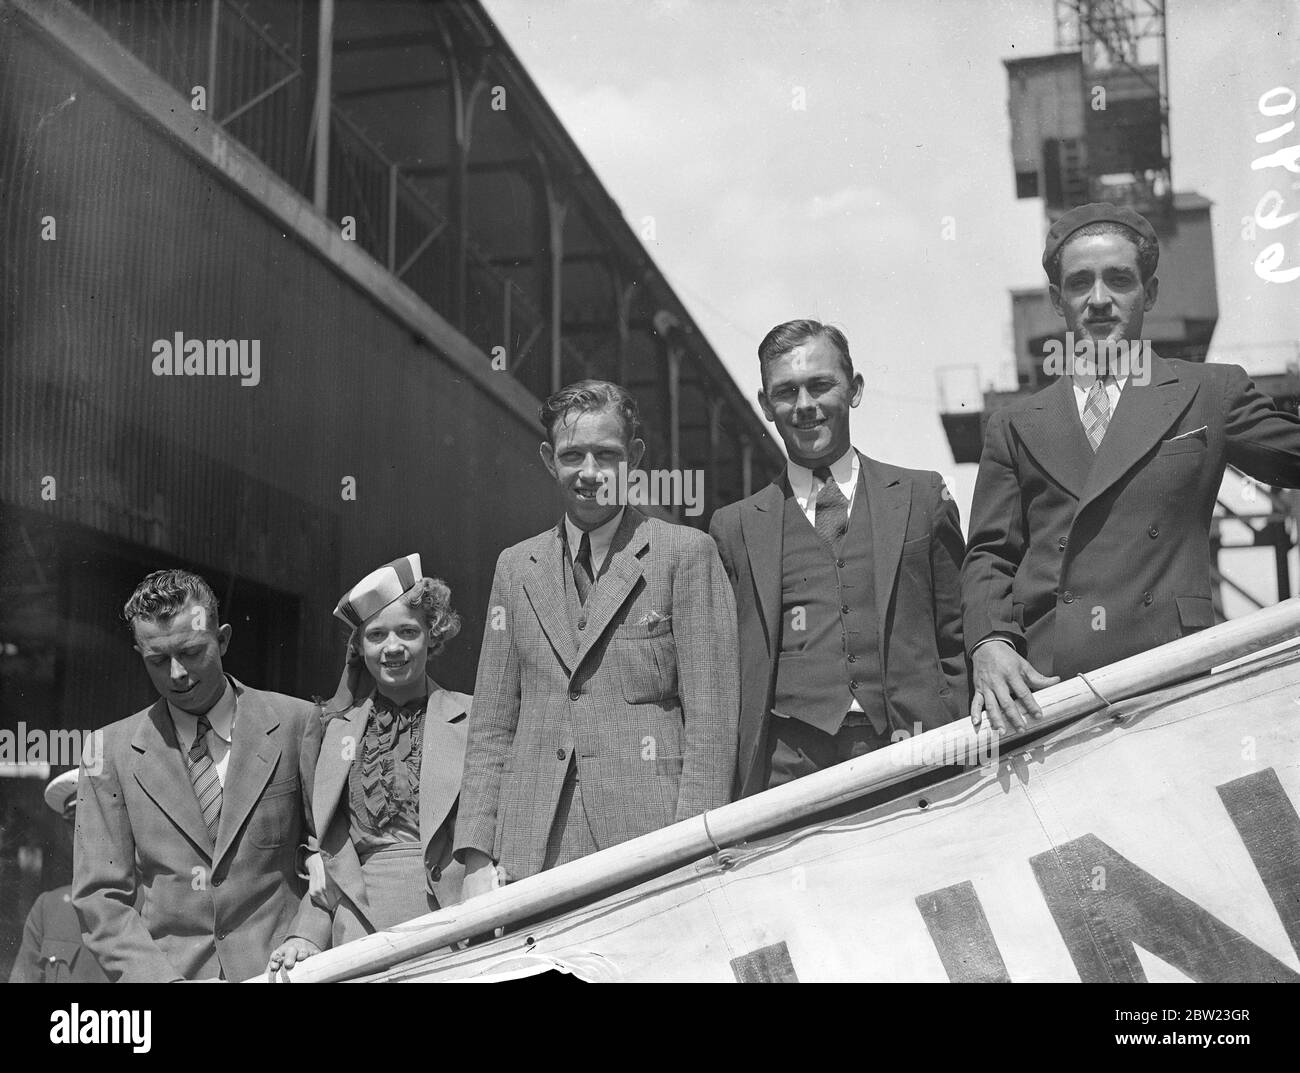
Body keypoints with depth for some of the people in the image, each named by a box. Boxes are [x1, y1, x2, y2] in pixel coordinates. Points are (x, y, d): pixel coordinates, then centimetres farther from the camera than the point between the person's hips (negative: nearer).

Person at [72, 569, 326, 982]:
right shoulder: (110, 751, 5)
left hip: (275, 968, 0)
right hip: (168, 967, 0)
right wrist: (161, 977, -9)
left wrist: (305, 940, -7)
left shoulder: (295, 723, 3)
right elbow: (100, 896, 4)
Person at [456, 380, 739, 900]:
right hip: (533, 852, 3)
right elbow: (492, 726, 14)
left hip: (647, 839, -3)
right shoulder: (516, 567, 15)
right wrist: (477, 857, 3)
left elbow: (711, 720, -3)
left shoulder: (687, 553, 2)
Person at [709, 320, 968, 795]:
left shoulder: (923, 498, 11)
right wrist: (731, 801, 4)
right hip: (788, 768, 0)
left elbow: (958, 648, 13)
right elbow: (727, 672, 12)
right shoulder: (735, 527, 11)